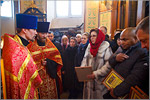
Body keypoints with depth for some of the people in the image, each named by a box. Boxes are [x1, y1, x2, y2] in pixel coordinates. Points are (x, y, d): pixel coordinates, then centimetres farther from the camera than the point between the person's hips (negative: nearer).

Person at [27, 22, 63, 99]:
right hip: (38, 79, -3)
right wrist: (40, 63, -19)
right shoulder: (31, 46, -8)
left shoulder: (50, 45, 3)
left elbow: (58, 59, 2)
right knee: (41, 95, 8)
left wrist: (48, 62, -13)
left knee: (52, 95, 15)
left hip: (51, 77, 3)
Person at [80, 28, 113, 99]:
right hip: (88, 78, 5)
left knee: (99, 96, 8)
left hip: (100, 80, -4)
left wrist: (96, 74, -18)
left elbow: (109, 65, -15)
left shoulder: (106, 47, -9)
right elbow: (85, 60, 12)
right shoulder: (89, 46, 7)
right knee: (88, 95, 14)